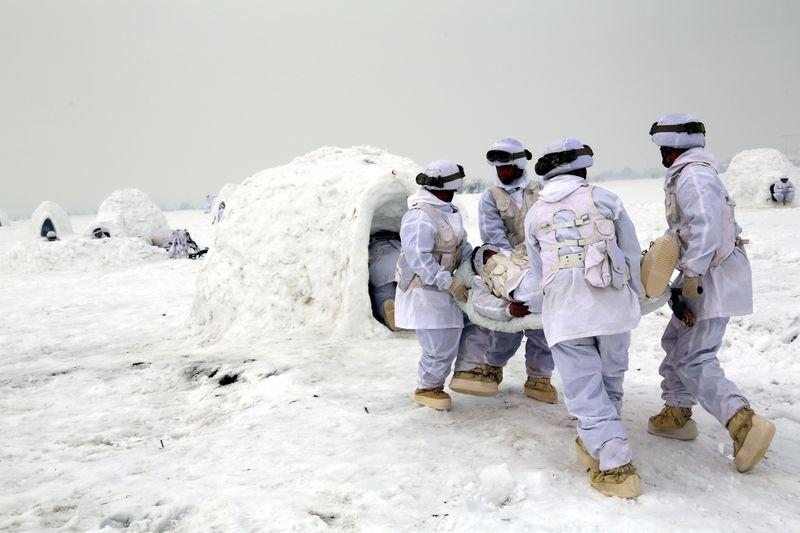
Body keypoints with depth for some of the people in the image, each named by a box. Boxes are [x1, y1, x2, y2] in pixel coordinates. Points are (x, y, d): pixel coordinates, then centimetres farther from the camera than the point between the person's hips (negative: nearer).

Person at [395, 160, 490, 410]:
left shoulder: (445, 210, 9)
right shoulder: (420, 216, -23)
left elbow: (461, 245, 13)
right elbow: (417, 257, -28)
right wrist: (449, 283, -28)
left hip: (441, 284, 10)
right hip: (423, 289, -10)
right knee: (441, 345, -4)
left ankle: (467, 370, 17)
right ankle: (427, 388, 20)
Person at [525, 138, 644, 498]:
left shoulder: (535, 214, 12)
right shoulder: (604, 199, 6)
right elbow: (632, 256, 10)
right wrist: (634, 299, 22)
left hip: (565, 313, 0)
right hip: (613, 306, 1)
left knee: (585, 391, 2)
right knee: (610, 380, 18)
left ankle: (616, 466, -6)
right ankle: (595, 445, 31)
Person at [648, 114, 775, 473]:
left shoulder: (693, 175, -17)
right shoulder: (688, 173, 16)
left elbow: (707, 227, -28)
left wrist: (692, 275, -26)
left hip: (713, 278, -11)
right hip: (704, 274, 11)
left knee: (694, 360, -11)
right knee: (676, 342, 18)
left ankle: (744, 423, -16)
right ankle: (676, 414, 28)